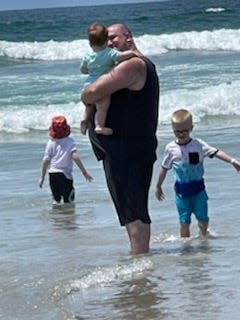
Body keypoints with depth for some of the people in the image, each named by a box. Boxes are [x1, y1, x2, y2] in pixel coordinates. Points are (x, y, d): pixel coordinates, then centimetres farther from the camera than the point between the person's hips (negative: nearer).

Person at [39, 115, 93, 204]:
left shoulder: (51, 142, 2)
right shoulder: (69, 141, -5)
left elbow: (45, 161, 1)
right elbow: (75, 157, -17)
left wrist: (42, 177, 9)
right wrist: (84, 172, -14)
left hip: (52, 174, 3)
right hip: (65, 175, -3)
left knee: (56, 200, 15)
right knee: (68, 202, 1)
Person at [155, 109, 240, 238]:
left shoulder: (198, 145, -7)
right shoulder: (170, 148, -3)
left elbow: (216, 152, -14)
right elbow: (164, 168, 8)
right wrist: (158, 186, 15)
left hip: (198, 188, 0)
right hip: (181, 190, 0)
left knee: (203, 219, 4)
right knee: (184, 222, 0)